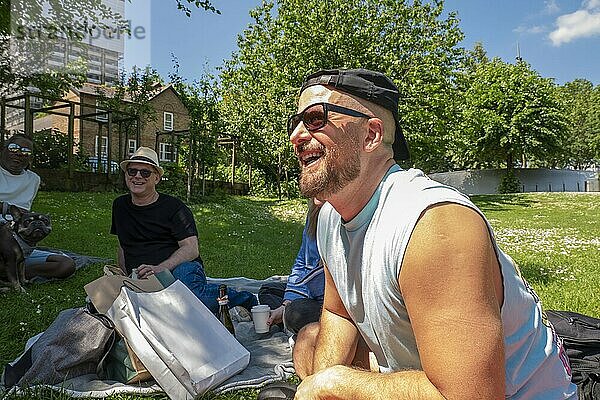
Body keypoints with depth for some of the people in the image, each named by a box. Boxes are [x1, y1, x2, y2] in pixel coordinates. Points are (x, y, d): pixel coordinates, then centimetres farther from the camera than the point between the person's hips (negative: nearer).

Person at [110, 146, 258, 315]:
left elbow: (191, 249, -9)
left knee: (185, 284, -43)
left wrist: (159, 269, -24)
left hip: (181, 268, -5)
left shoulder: (173, 207, 2)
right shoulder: (120, 206, 20)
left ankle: (242, 299, -20)